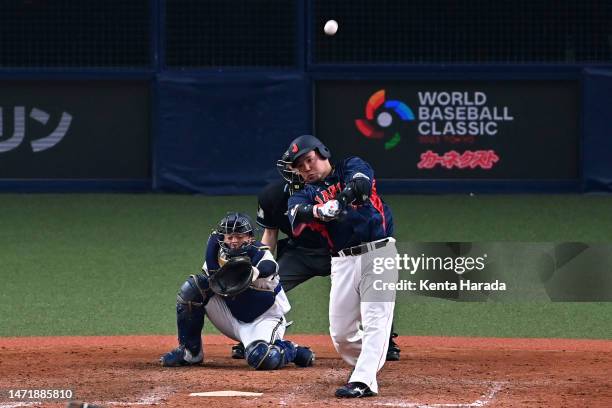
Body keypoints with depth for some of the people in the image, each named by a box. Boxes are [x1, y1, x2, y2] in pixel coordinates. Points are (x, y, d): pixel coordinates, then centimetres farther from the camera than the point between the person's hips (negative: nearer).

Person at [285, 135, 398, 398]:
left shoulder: (351, 168, 8)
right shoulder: (303, 196, 11)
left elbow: (362, 182, -17)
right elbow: (297, 214, -14)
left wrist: (344, 197, -40)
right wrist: (321, 211, -37)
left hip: (379, 253, -4)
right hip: (343, 262, 4)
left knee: (375, 320, -15)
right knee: (340, 332, 5)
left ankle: (363, 381, -20)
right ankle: (366, 364, 31)